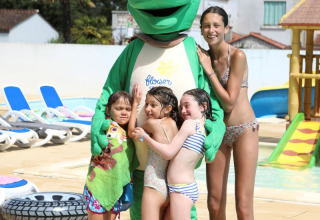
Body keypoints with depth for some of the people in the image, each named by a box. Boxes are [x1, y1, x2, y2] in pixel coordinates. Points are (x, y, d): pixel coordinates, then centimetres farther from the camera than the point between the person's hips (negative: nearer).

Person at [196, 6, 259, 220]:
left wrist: (209, 70, -14)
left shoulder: (237, 56, -12)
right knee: (215, 202, 7)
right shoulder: (203, 56, 4)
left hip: (244, 130, -5)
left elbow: (229, 102, -15)